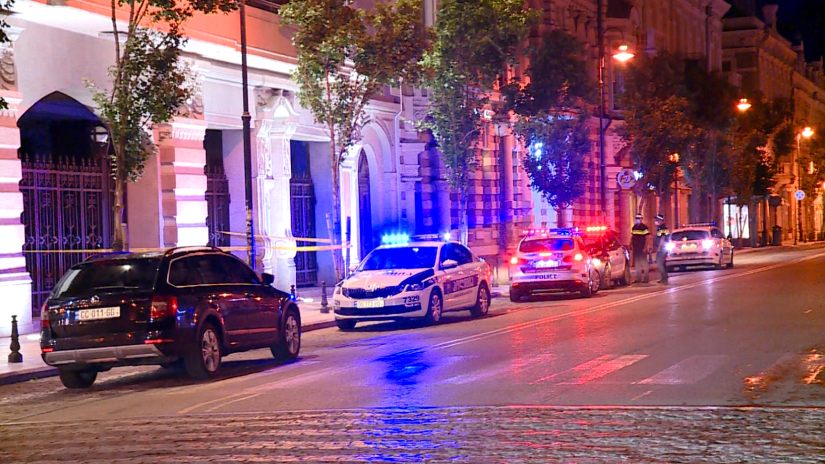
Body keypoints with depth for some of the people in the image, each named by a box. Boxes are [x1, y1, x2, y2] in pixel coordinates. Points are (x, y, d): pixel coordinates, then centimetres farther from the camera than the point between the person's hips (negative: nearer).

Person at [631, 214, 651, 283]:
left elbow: (647, 238, -13)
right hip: (635, 248, 7)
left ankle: (646, 278, -1)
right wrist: (631, 245, 12)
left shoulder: (644, 227, -9)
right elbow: (632, 237, 21)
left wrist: (645, 247, -18)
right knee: (637, 263, 10)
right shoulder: (634, 227, 14)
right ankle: (638, 278, 16)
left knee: (644, 263, -4)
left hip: (642, 249, -7)